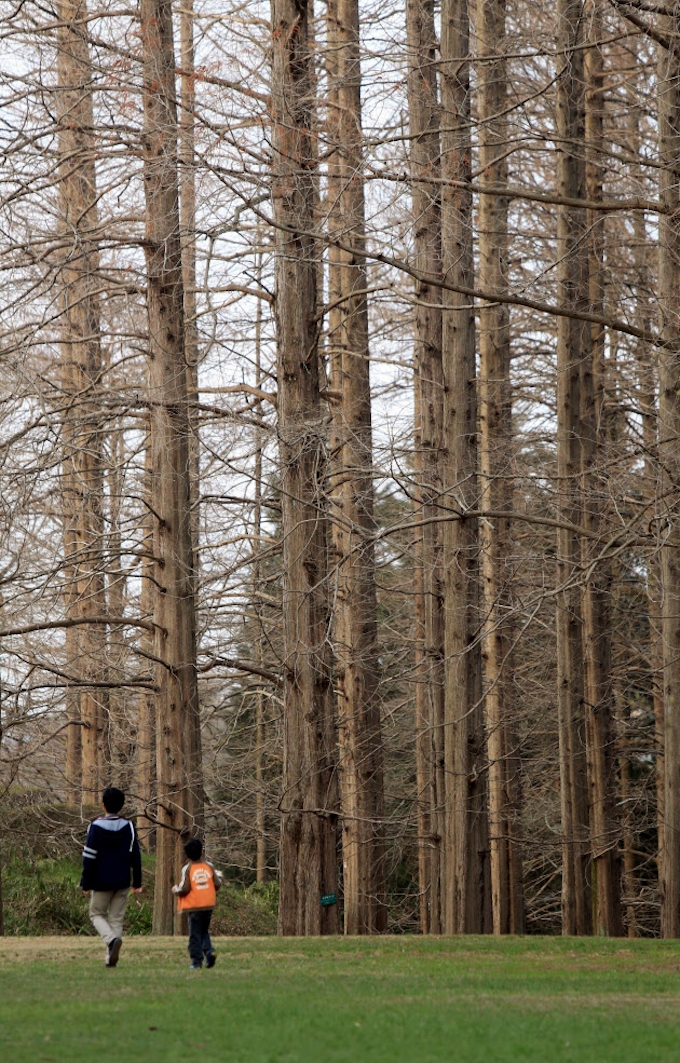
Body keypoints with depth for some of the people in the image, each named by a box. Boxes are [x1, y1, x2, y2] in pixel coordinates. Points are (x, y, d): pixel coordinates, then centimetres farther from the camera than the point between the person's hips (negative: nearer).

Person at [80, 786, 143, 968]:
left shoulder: (96, 827, -10)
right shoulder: (128, 827, 0)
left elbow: (89, 858, -9)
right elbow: (135, 856, 3)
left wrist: (86, 883, -2)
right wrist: (137, 882, 9)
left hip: (101, 882, -3)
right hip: (122, 883, 3)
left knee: (97, 914, 11)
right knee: (116, 918, 10)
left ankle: (112, 939, -18)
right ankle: (111, 958, 4)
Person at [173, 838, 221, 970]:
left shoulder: (187, 869, -10)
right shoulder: (209, 866, 2)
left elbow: (185, 888, -16)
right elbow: (218, 884, 1)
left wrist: (175, 890, 5)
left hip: (194, 906, -4)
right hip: (209, 904, 4)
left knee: (195, 934, 3)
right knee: (204, 931, 20)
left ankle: (197, 962, 2)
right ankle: (209, 951, -3)